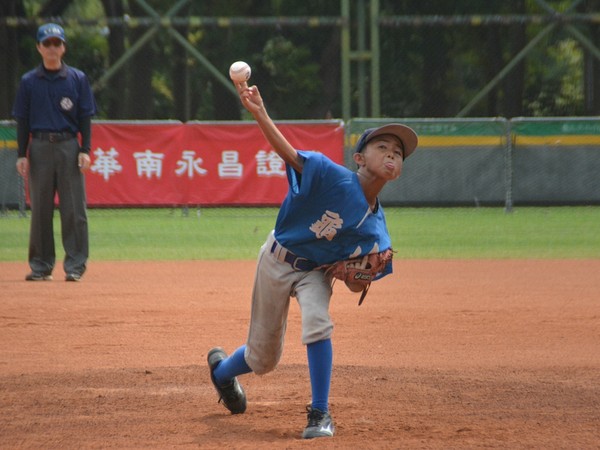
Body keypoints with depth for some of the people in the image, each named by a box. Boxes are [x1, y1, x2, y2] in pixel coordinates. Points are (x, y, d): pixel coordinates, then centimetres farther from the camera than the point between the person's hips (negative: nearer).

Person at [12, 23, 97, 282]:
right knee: (40, 209, 3)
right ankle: (41, 265, 9)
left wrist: (85, 150, -4)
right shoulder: (29, 82, 8)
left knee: (73, 209, -4)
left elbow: (85, 118, 6)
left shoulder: (77, 79, 6)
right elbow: (22, 121, 8)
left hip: (69, 146, -1)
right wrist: (22, 155, 0)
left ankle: (75, 265, -1)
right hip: (39, 148, 1)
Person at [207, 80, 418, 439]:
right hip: (278, 261, -2)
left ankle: (320, 414, -17)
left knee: (318, 322, -31)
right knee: (263, 359, 9)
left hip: (315, 273, 2)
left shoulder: (375, 228, -12)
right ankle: (221, 368, 47)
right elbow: (290, 154, -33)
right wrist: (259, 113, -46)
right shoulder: (335, 178, -25)